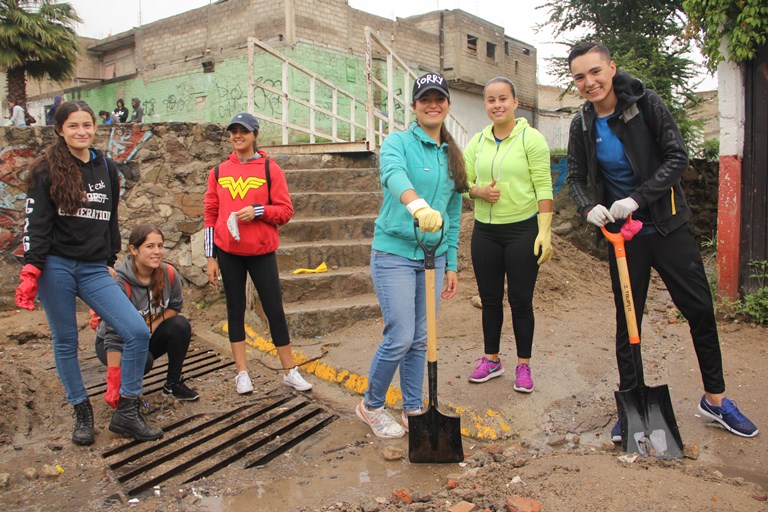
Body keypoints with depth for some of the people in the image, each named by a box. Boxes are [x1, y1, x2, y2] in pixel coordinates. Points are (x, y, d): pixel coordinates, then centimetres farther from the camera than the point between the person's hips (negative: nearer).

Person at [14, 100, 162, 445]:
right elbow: (36, 223, -6)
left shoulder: (107, 169, 12)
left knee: (138, 332, -9)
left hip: (95, 270, 3)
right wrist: (30, 269, -15)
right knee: (65, 343, 6)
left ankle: (126, 413, 4)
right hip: (56, 267, -3)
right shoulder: (47, 170, -1)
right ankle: (82, 414, 26)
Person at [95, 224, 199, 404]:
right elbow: (113, 336, -31)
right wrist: (114, 386, -34)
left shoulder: (168, 273, -16)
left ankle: (173, 384, -2)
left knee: (181, 325, -21)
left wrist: (152, 327, -17)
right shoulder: (120, 283, -30)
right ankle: (125, 388, 2)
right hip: (119, 344, -4)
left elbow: (175, 306, 1)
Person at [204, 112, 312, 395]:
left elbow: (285, 210, -2)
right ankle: (242, 373, 18)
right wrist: (211, 257, 5)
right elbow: (211, 214, 8)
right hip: (228, 252, 2)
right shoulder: (219, 171, 8)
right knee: (236, 309, 8)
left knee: (274, 309, 1)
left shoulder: (270, 168, 0)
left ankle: (290, 371, 12)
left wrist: (258, 211, -19)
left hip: (262, 251, -2)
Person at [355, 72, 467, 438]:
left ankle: (413, 412, 25)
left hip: (433, 256, 6)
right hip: (395, 252, -5)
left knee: (421, 339, 10)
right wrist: (418, 205, -50)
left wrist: (451, 264, 13)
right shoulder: (398, 142, -6)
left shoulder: (453, 156, 12)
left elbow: (453, 214, 15)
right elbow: (393, 174, -30)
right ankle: (370, 406, 18)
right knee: (400, 338, -6)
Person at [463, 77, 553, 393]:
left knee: (521, 300, 3)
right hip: (485, 232, 4)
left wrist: (545, 231, -16)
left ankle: (523, 365, 19)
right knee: (490, 299, 12)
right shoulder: (476, 142, 8)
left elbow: (543, 187, -9)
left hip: (522, 230, -4)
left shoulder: (531, 138, -5)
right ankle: (491, 360, 27)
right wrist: (479, 191, -11)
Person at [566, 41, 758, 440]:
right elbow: (576, 178, 4)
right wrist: (588, 207, -17)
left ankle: (715, 399, 25)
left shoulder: (646, 103, -9)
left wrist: (637, 199, -23)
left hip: (668, 226, -1)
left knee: (700, 309, 5)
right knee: (627, 319, 6)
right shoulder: (582, 125, -1)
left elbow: (677, 158, -12)